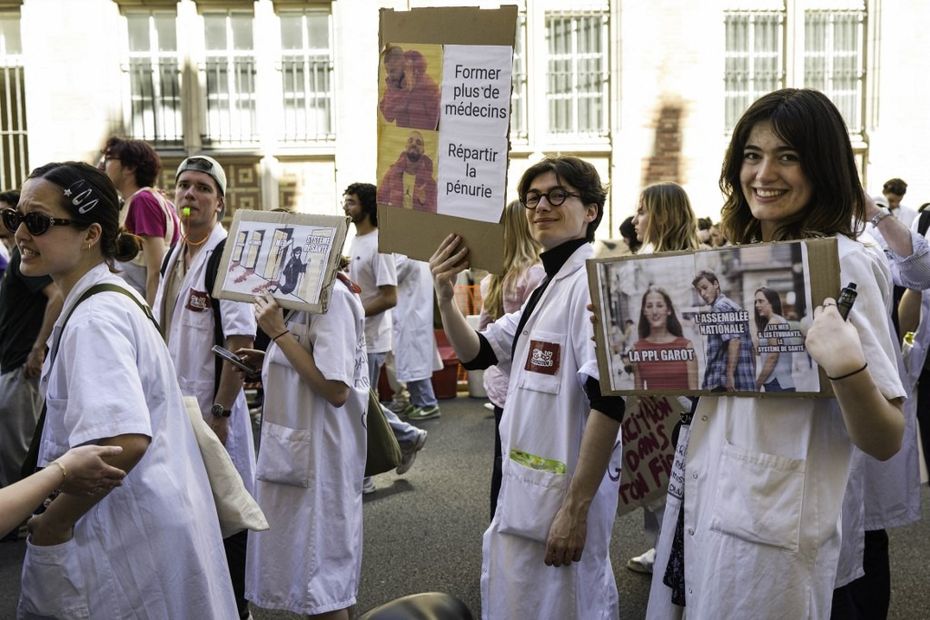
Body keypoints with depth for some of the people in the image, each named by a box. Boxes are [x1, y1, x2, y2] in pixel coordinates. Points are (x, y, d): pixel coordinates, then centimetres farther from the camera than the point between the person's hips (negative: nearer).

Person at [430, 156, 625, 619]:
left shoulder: (592, 281, -18)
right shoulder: (547, 288, 12)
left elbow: (608, 400, -24)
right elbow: (476, 353, 12)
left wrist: (576, 507, -24)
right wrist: (445, 297, -5)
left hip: (567, 492, -9)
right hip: (526, 488, 9)